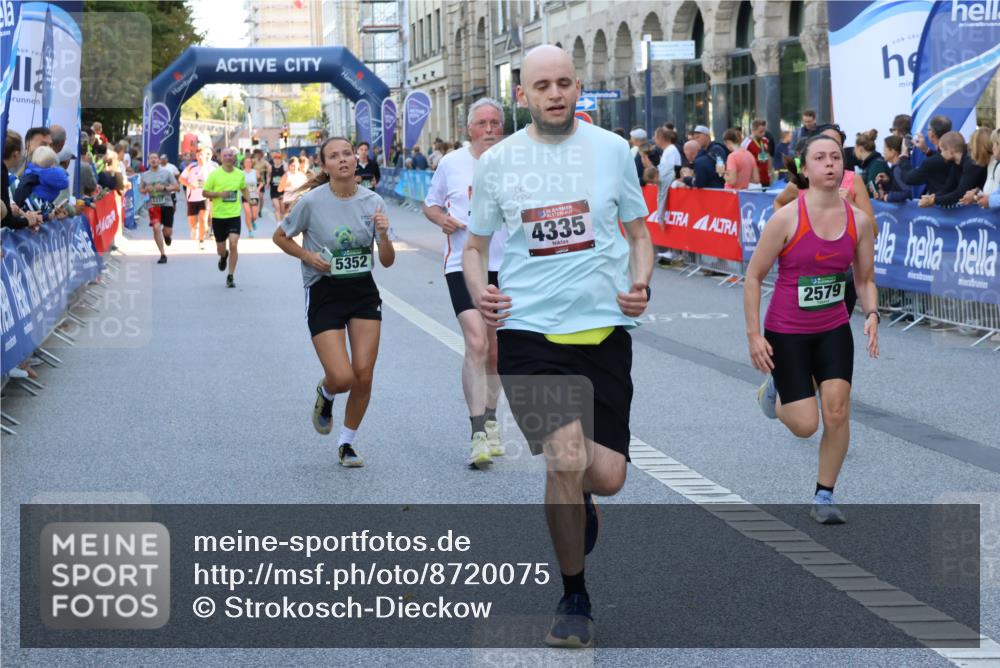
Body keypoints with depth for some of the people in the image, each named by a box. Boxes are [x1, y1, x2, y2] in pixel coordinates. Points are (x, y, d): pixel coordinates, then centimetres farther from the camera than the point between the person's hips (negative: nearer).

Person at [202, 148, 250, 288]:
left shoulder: (240, 174, 3)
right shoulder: (214, 174, -4)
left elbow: (244, 189, 21)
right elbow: (205, 192, 0)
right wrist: (218, 194, -17)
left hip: (234, 215, 0)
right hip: (218, 215, 0)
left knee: (233, 244, -15)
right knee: (220, 249, 8)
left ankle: (231, 276, -3)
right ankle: (224, 256, 48)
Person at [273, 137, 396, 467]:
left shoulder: (373, 201, -3)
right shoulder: (311, 202, -11)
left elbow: (387, 261, 0)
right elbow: (280, 237, 4)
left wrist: (383, 235, -20)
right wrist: (308, 256, -12)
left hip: (363, 291, 3)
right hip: (324, 294, -3)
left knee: (363, 375, -3)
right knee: (342, 378, -14)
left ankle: (347, 443, 20)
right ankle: (324, 394, 26)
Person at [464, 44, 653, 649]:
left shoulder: (612, 150, 4)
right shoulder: (497, 162, 3)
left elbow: (638, 231, 14)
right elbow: (475, 245, 14)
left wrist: (641, 286, -5)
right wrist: (479, 292, -6)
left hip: (604, 328, 1)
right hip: (529, 331, -1)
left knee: (607, 477, -4)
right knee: (567, 460, -15)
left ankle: (576, 501, 37)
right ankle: (574, 599, 6)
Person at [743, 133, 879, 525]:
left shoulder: (859, 221, -4)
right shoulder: (787, 218, -16)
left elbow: (865, 279, 8)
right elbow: (753, 276, -9)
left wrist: (871, 315, -12)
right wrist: (754, 334, -12)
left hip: (834, 330, 3)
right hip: (786, 333, -3)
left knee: (837, 410, -10)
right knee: (805, 425, -5)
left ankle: (824, 497, 8)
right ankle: (775, 389, 31)